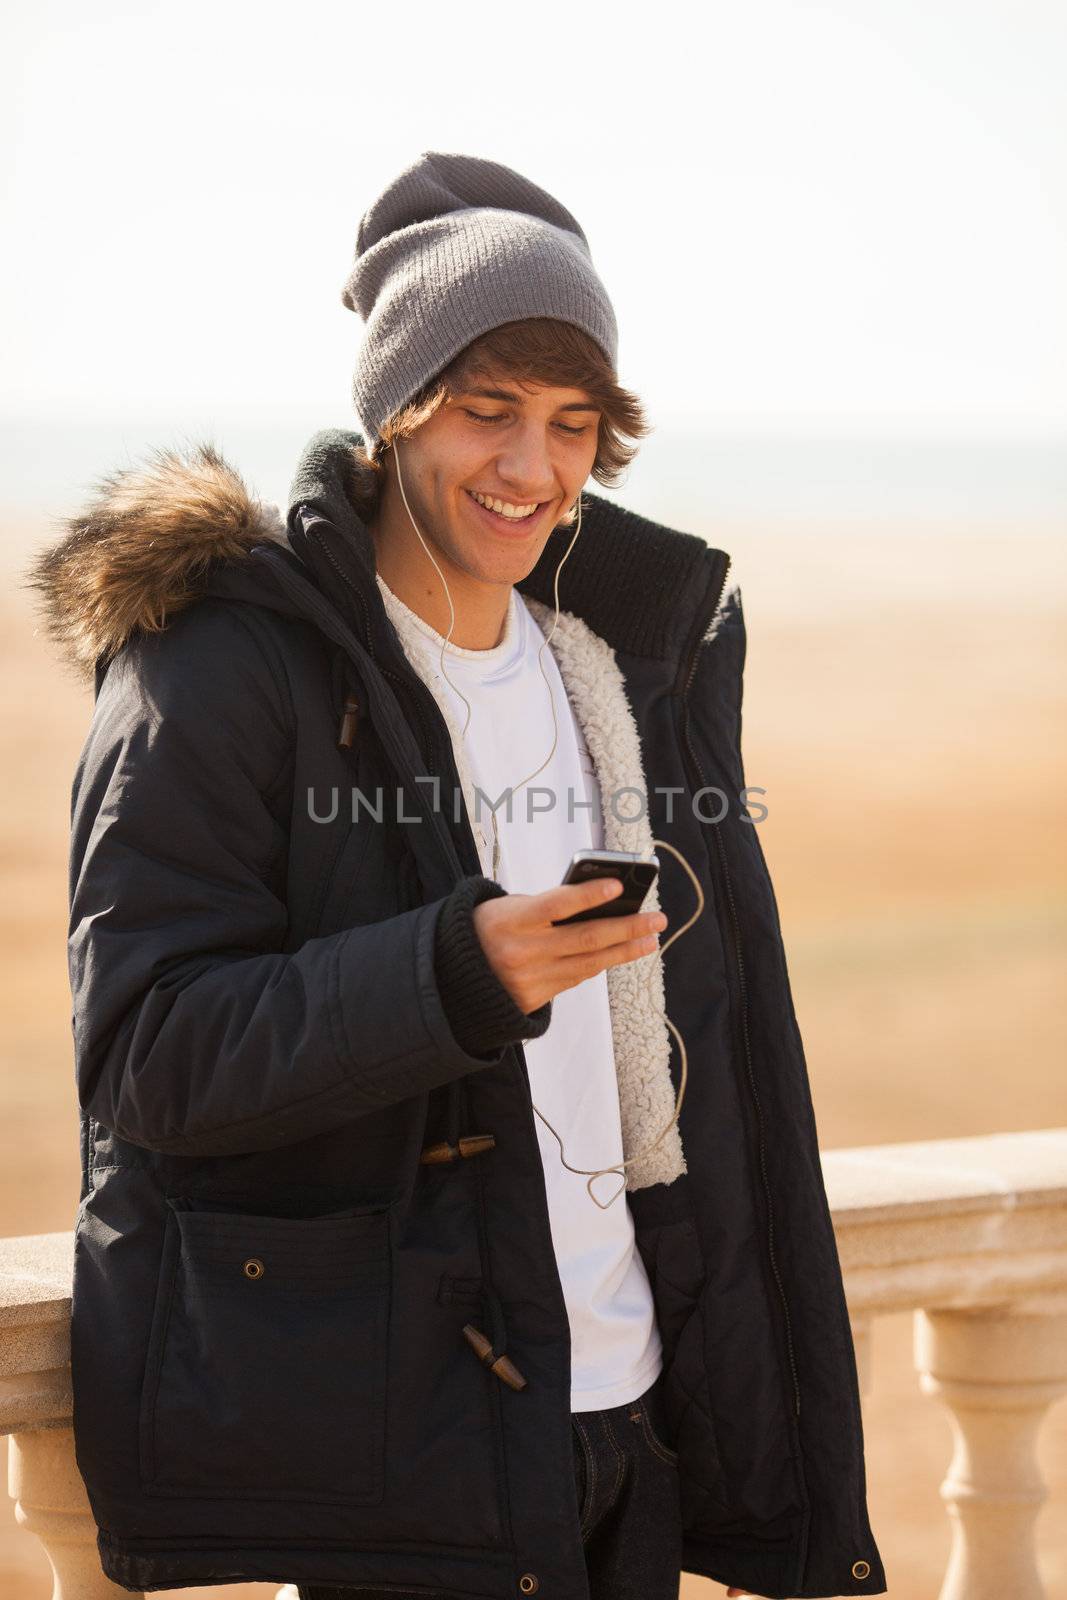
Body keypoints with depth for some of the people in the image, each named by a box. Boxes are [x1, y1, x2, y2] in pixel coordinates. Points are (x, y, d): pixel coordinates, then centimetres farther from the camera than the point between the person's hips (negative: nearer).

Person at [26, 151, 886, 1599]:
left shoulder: (636, 658, 12)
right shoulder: (220, 667, -8)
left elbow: (731, 1051, 15)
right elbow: (145, 1053, -15)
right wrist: (452, 976, -29)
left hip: (627, 1409, 6)